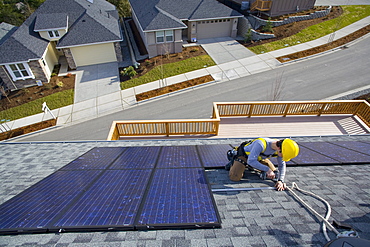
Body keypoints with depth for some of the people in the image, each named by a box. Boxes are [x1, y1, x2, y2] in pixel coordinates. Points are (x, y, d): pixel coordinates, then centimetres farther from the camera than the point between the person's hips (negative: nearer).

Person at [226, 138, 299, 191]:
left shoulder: (280, 149, -19)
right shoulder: (261, 144, -42)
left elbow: (282, 165, -7)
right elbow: (250, 161, -43)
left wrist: (281, 180, -20)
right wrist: (267, 169, -41)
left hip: (259, 157, 7)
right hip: (244, 154, -6)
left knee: (274, 173, 4)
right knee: (235, 177, -22)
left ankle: (250, 166, 20)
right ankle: (233, 162, 12)